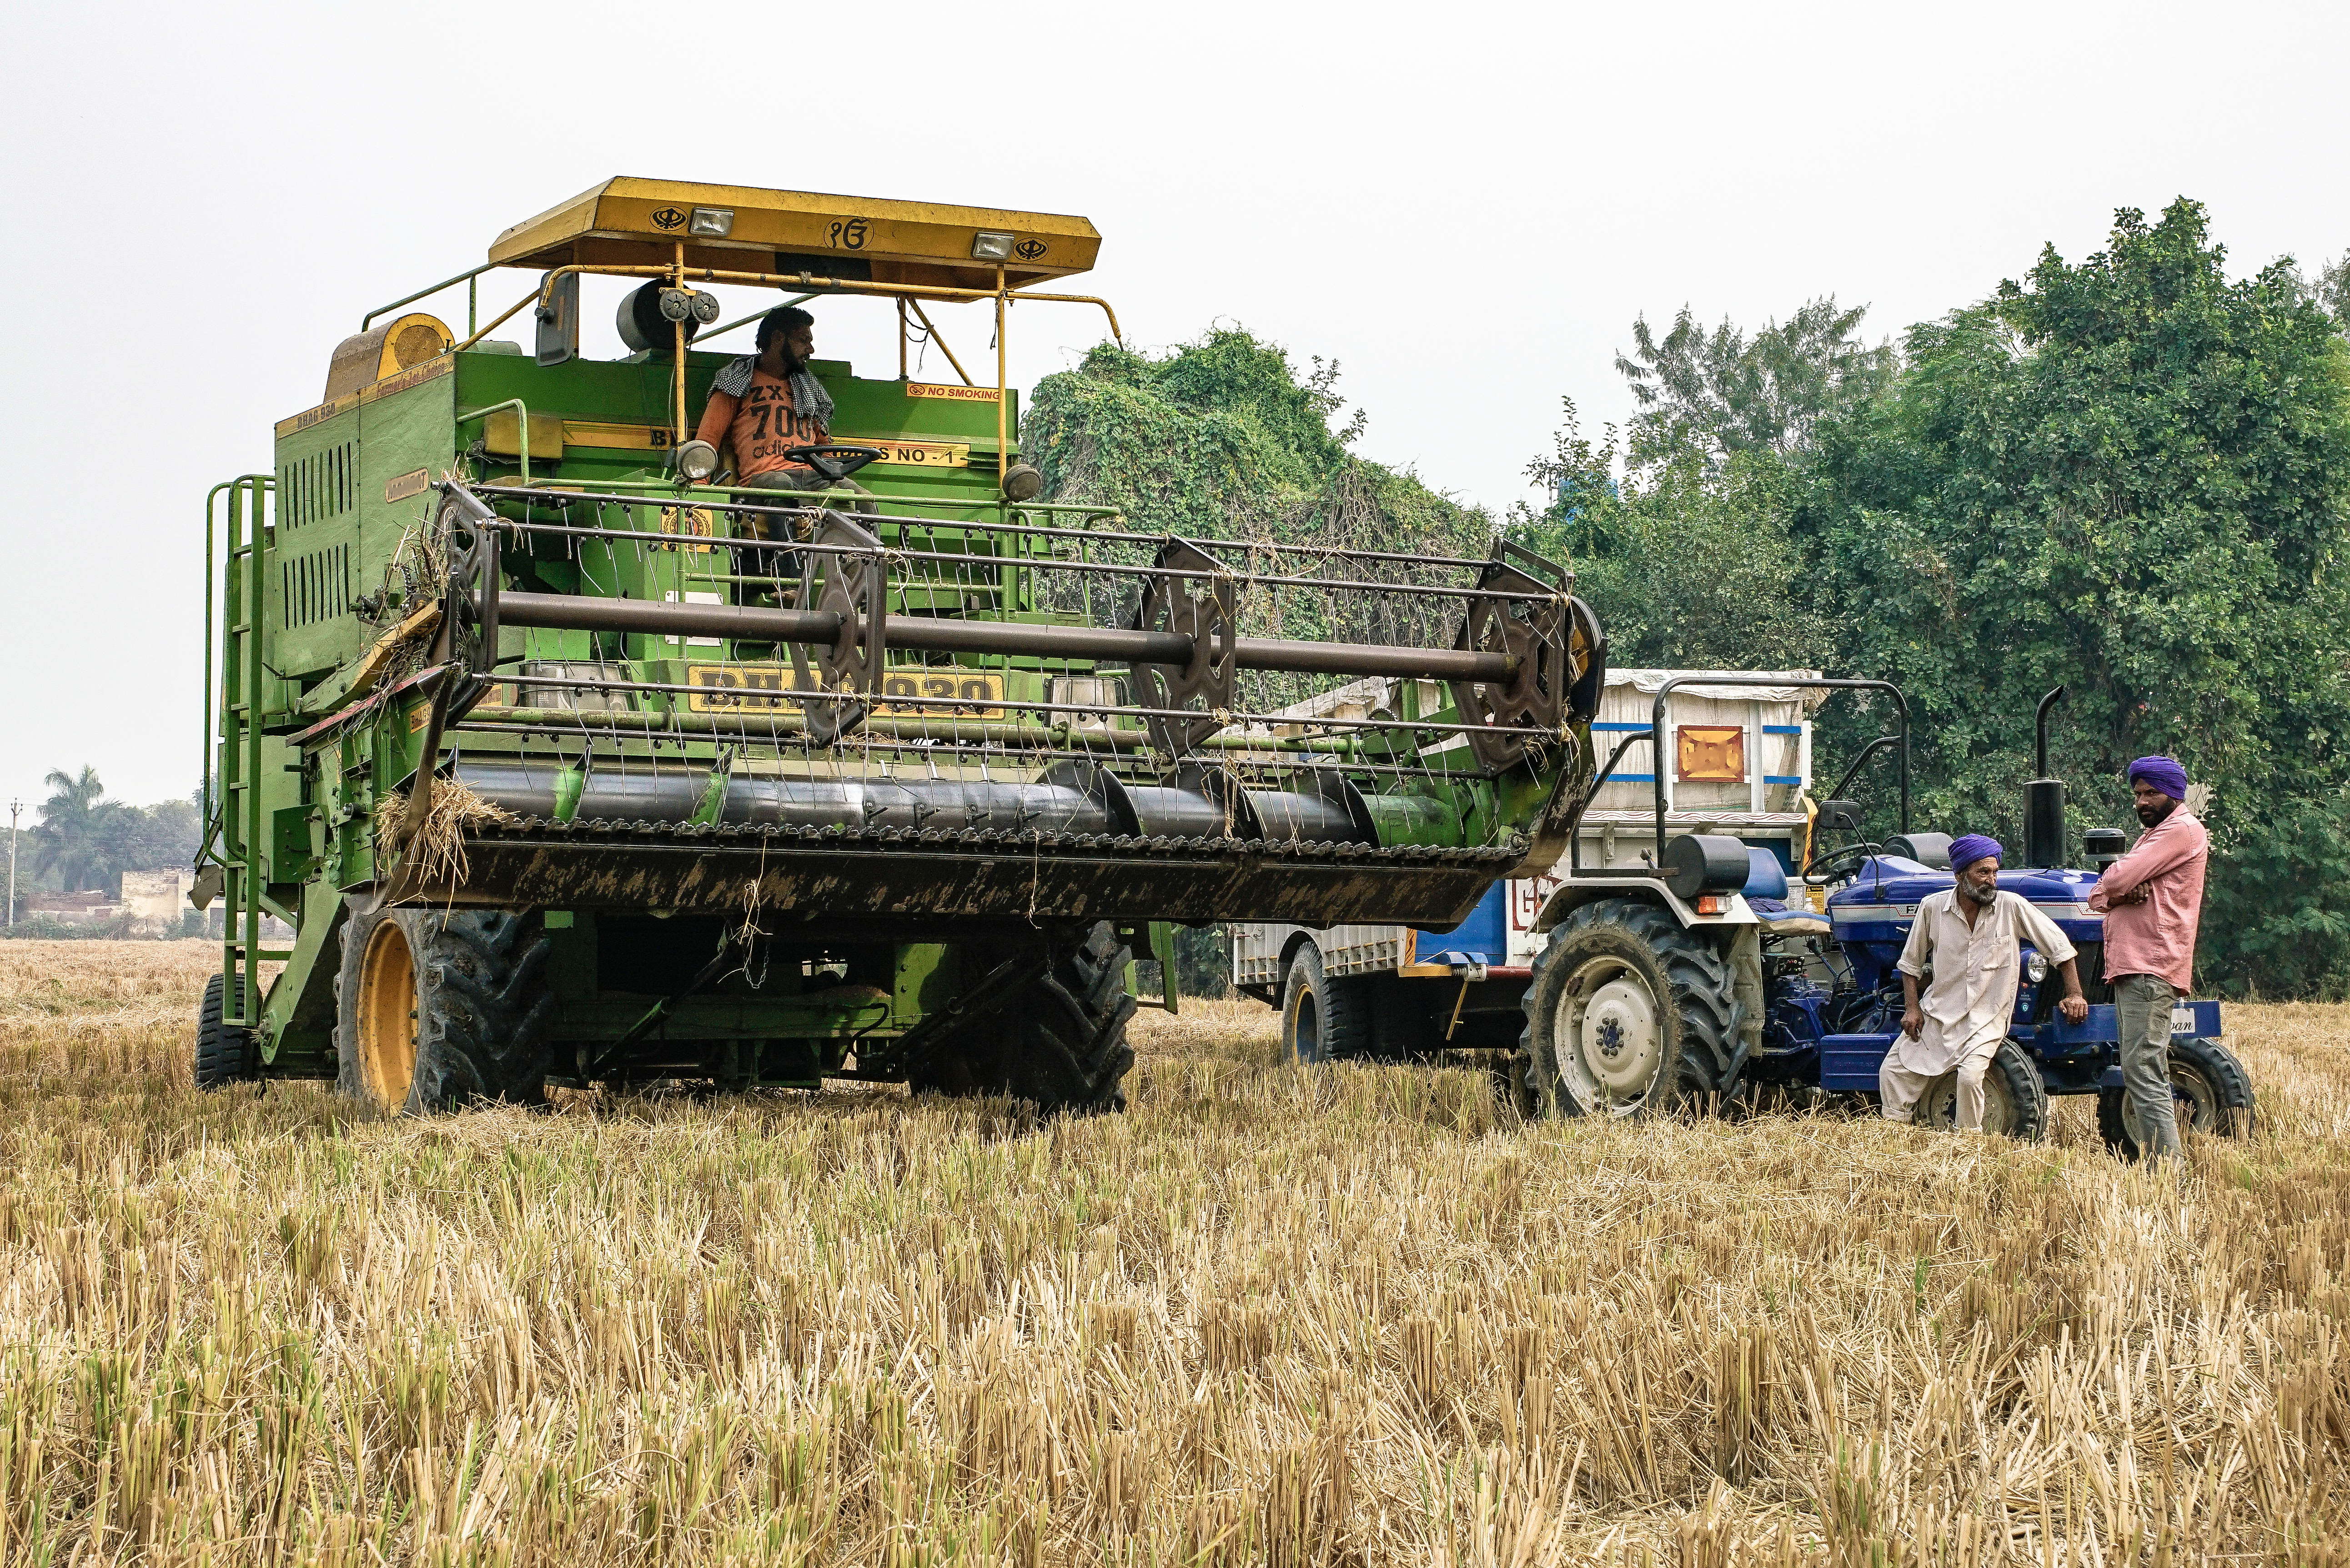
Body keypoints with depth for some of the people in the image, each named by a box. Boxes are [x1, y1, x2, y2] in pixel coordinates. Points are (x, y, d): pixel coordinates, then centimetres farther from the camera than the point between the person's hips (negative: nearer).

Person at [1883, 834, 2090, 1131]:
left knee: (1970, 1076, -27)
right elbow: (1911, 962, 9)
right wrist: (1912, 1008, -1)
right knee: (1892, 1073, -2)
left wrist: (2074, 994, -7)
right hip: (1936, 1014, 3)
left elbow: (2058, 945, -3)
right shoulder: (1932, 907, -5)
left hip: (1986, 1020, -3)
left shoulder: (2012, 907, -11)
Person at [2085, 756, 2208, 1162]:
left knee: (2142, 1070, -17)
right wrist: (2125, 892, -5)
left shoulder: (2183, 830, -6)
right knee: (2148, 1072, 10)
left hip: (2151, 970, -11)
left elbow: (2116, 881, -16)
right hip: (2132, 967, 11)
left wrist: (2115, 885, 8)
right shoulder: (2153, 835, 27)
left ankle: (2166, 1168, -20)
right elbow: (2100, 897, 18)